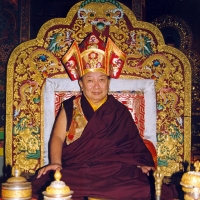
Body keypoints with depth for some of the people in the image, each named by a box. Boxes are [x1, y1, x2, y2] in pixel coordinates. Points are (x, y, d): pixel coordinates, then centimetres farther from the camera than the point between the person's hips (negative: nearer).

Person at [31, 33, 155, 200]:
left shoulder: (120, 112, 14)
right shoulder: (69, 107, 13)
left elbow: (133, 143, 10)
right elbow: (58, 137, 3)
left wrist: (142, 163, -10)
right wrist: (56, 162, -15)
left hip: (113, 173, 1)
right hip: (74, 171, -1)